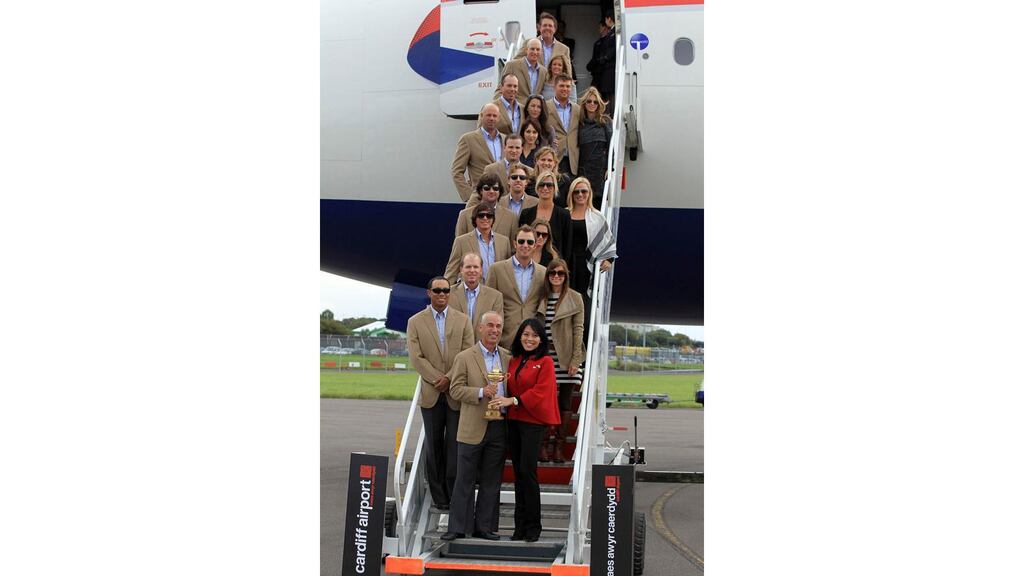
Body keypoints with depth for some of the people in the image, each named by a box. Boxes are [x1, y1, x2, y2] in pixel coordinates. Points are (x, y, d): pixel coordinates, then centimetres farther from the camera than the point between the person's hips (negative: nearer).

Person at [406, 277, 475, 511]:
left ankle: (454, 493, 5)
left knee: (455, 444, -1)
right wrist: (438, 379, -12)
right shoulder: (416, 322, 4)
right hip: (431, 394, 0)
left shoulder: (462, 320, 6)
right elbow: (416, 357, -4)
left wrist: (449, 378, -11)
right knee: (434, 445, 4)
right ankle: (439, 496, 9)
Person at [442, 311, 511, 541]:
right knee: (465, 480, 0)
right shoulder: (464, 357, 0)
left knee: (491, 481, 8)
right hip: (473, 428, -4)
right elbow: (455, 390, -5)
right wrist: (481, 392, -17)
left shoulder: (508, 357, 11)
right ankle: (457, 528, 5)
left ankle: (484, 527, 15)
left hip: (499, 426, 4)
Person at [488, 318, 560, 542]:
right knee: (518, 473, 7)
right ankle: (520, 525, 12)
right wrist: (502, 401, 1)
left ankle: (533, 526, -1)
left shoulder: (545, 362, -3)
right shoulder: (513, 361, 14)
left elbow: (540, 391, -13)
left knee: (527, 471, -10)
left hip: (533, 422, -6)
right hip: (513, 421, 6)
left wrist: (512, 401, -20)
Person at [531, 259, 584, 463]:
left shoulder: (575, 298, 1)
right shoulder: (541, 298, 9)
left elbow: (578, 330, -2)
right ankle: (544, 445, 6)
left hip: (566, 359, -2)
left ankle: (559, 446, 7)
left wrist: (575, 360, -8)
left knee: (565, 402, 1)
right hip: (543, 357, 2)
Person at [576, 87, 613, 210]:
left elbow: (610, 145, 1)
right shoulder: (579, 122, 11)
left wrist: (609, 168, -6)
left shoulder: (605, 121, 5)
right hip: (583, 167, 2)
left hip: (600, 166, -2)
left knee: (598, 200, -4)